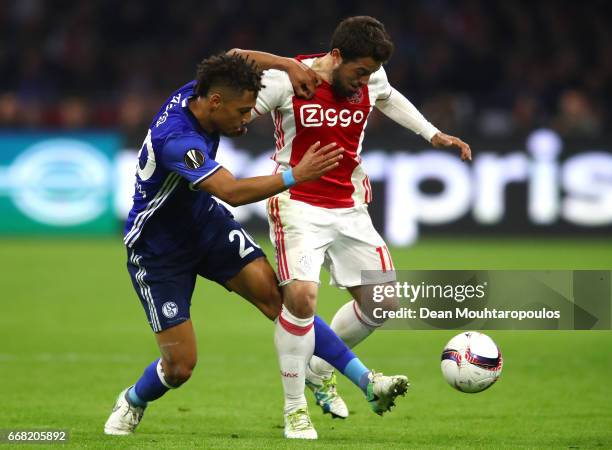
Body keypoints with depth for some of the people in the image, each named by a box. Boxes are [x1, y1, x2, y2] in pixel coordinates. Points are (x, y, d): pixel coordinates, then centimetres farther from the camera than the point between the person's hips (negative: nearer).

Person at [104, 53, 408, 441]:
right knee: (180, 365, -6)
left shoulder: (192, 95, -11)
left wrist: (288, 64, -9)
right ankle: (132, 402, 30)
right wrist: (296, 176, -49)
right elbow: (233, 192, -45)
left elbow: (237, 59, 8)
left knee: (275, 294, -12)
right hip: (158, 251, -7)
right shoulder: (175, 139, -36)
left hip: (207, 223, 7)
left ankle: (367, 383, -17)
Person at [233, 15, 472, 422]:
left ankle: (320, 373, 26)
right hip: (298, 204, -6)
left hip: (349, 208, 6)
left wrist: (434, 135, 23)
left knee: (383, 302, 3)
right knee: (301, 297, -25)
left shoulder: (371, 80, 1)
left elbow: (388, 98, 25)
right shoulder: (286, 81, -15)